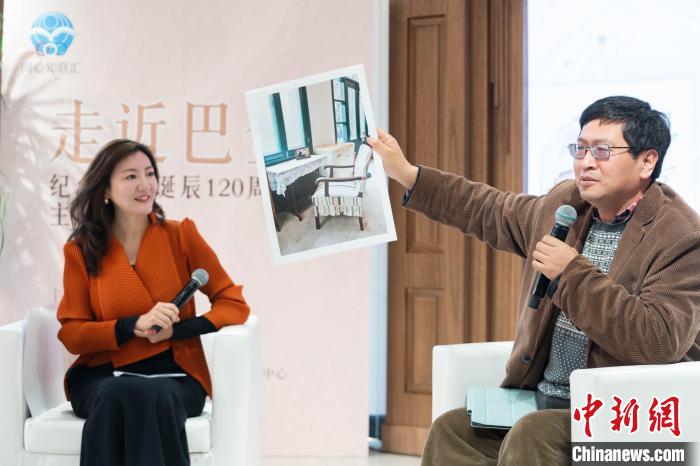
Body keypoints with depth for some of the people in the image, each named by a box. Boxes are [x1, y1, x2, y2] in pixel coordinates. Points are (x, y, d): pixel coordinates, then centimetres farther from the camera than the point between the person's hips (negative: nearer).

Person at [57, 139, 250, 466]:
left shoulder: (181, 236, 7)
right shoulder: (81, 251, 8)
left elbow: (234, 304, 5)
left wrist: (176, 329, -13)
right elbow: (71, 333, 4)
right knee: (117, 396, -36)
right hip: (102, 377, 1)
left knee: (153, 397, -36)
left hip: (174, 375, 0)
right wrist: (133, 326, -15)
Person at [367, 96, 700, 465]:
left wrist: (573, 272, -24)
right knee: (451, 430, -9)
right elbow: (490, 212, 24)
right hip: (545, 399, 7)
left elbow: (661, 341, -27)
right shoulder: (565, 203, 7)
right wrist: (407, 174, 20)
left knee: (530, 436, -30)